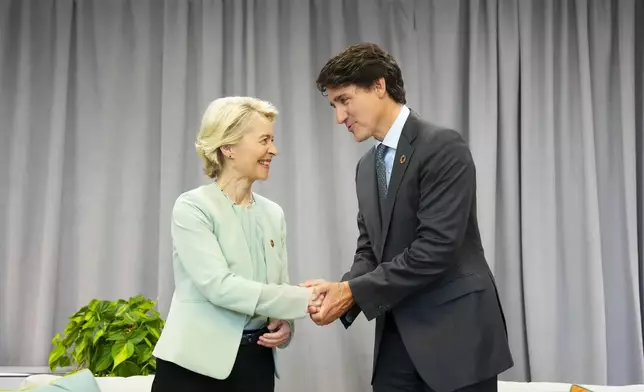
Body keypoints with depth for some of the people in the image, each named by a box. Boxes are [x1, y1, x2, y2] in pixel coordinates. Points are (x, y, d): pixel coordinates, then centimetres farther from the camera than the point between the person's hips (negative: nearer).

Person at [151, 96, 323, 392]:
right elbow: (218, 285, -19)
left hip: (256, 362, 5)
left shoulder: (273, 213, 9)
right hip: (198, 363, -5)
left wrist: (284, 323, -7)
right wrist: (302, 299, -21)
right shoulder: (193, 207, -8)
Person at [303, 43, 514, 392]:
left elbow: (436, 247, -20)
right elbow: (369, 249, 13)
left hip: (455, 336, -7)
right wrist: (341, 289, -8)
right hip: (397, 340, 7)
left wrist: (354, 291, -18)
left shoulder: (443, 147, -12)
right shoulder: (367, 166, 14)